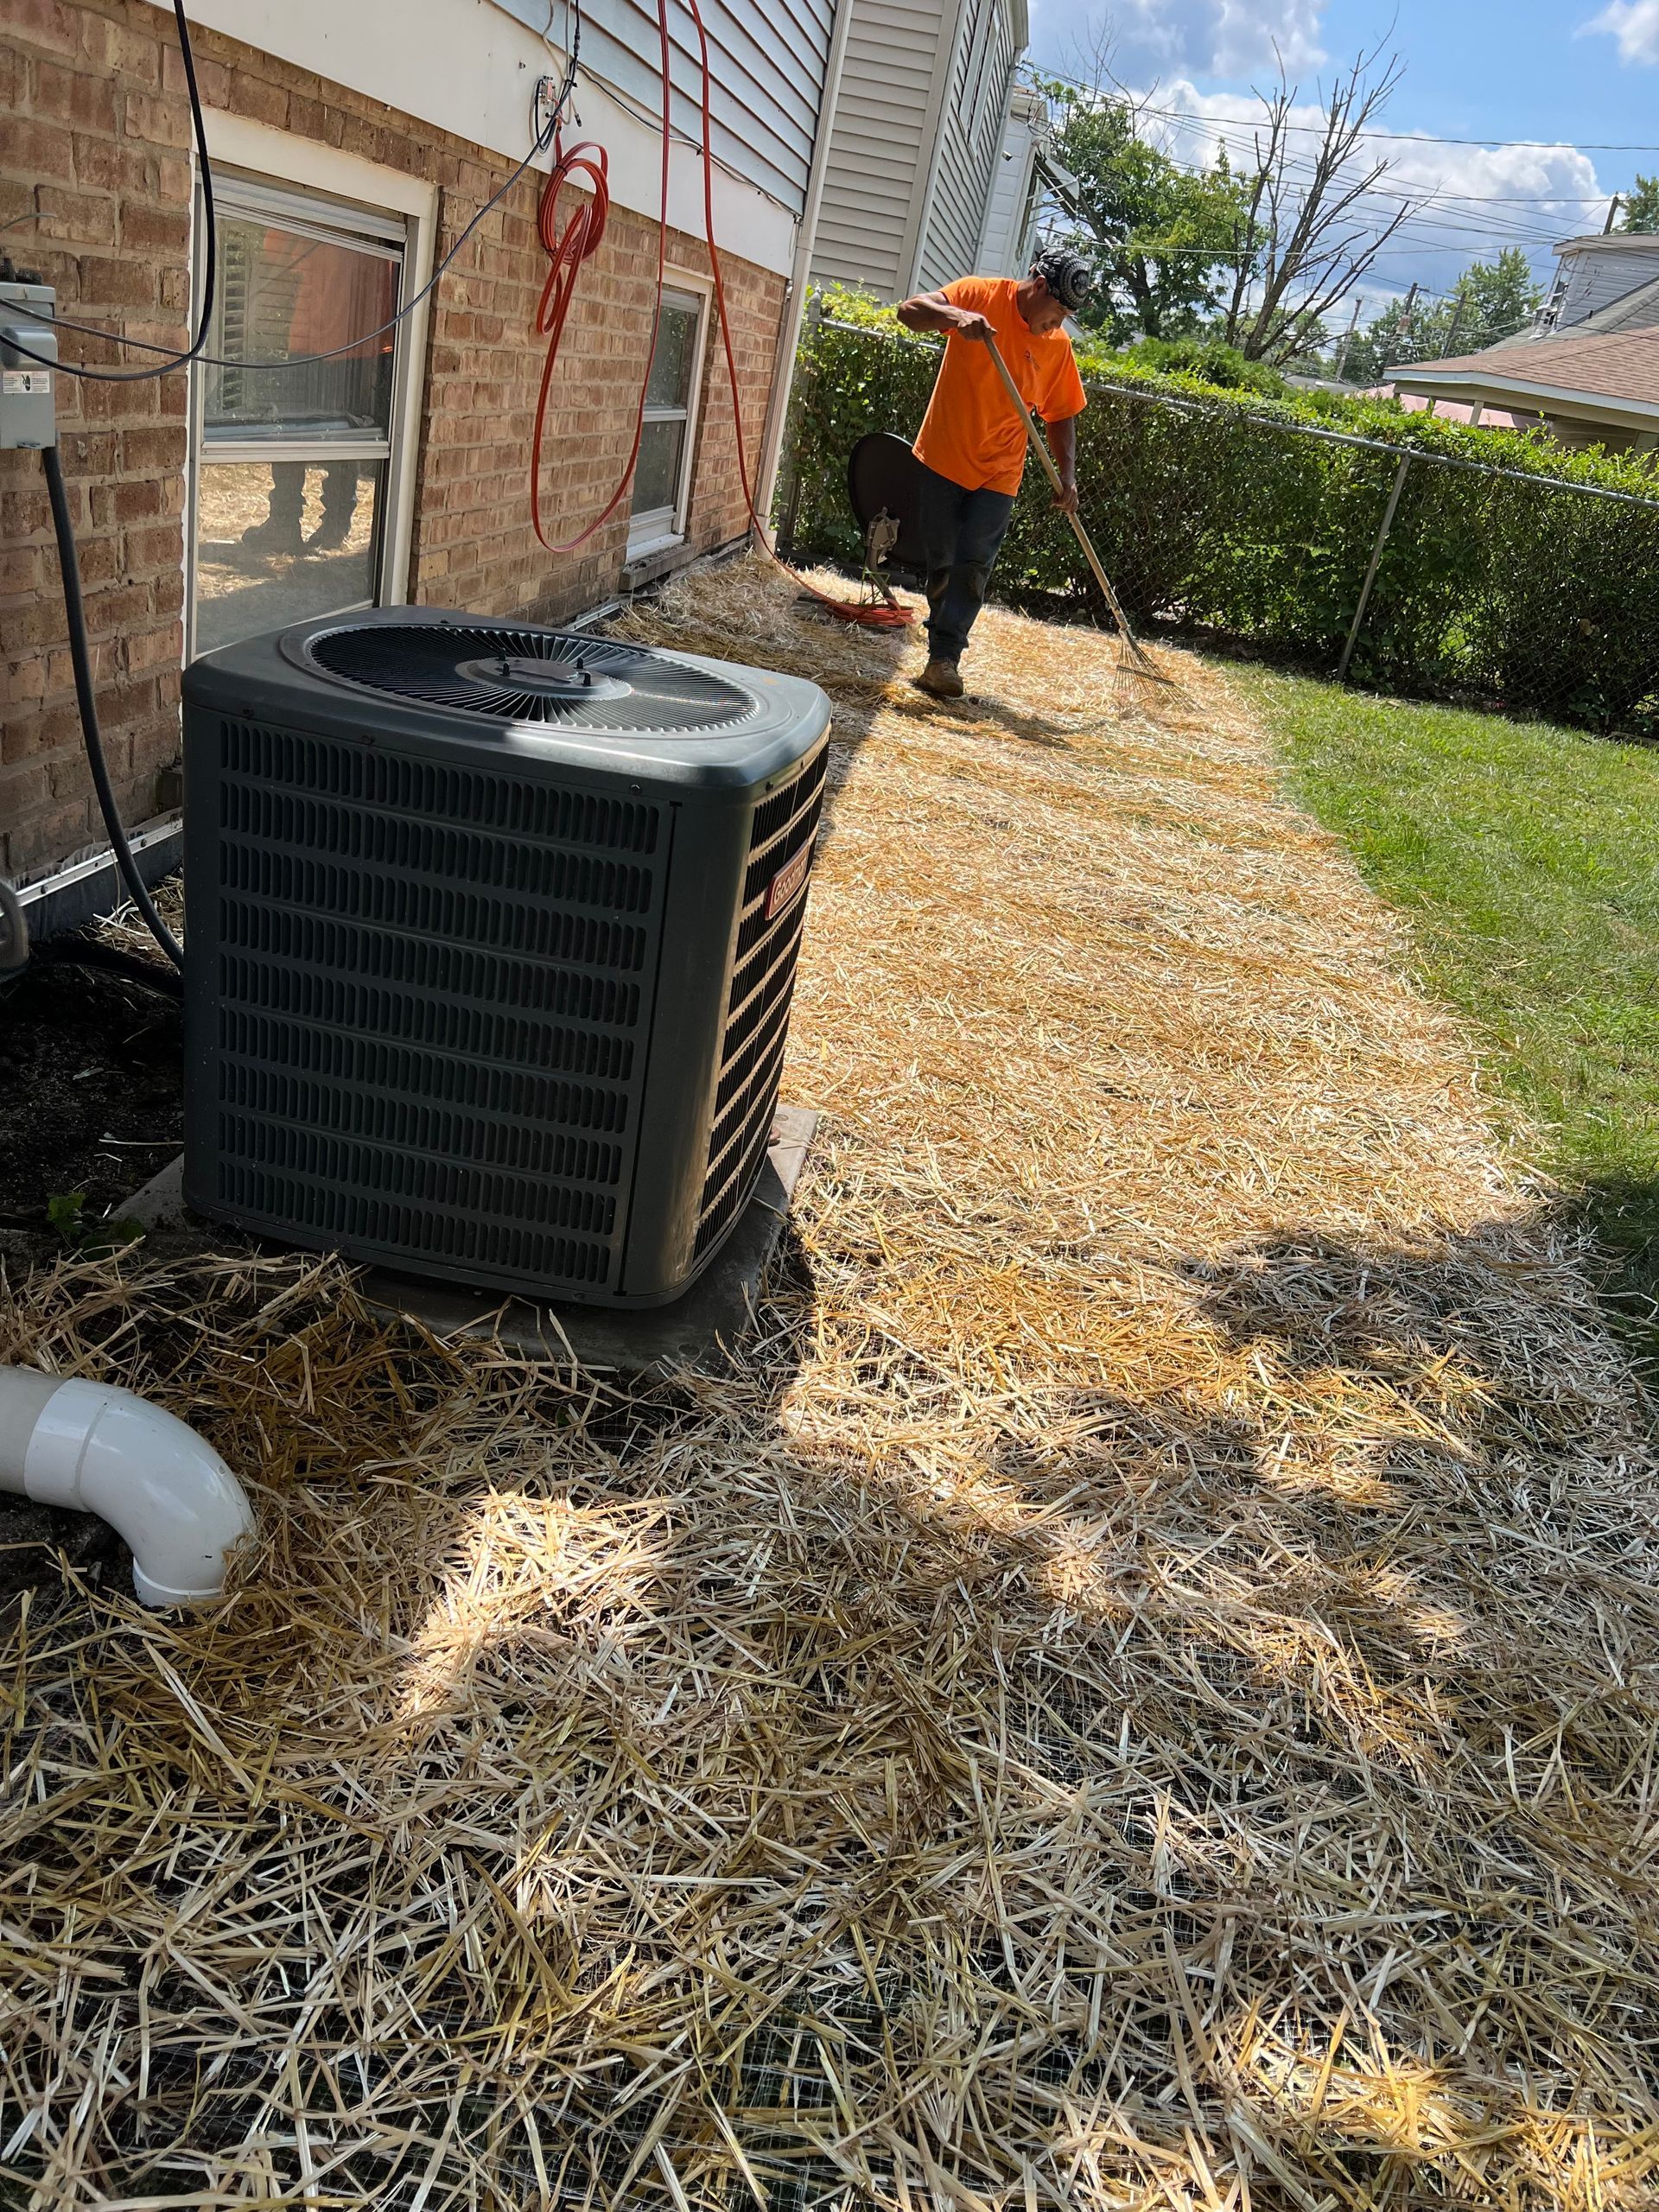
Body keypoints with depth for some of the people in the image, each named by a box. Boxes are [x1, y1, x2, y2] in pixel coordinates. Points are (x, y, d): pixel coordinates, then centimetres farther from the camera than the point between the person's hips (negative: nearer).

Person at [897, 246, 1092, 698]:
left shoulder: (1059, 346, 2)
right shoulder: (979, 295, -7)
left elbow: (1061, 416, 9)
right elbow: (910, 311, -16)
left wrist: (1068, 476, -3)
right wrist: (957, 316, -35)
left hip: (998, 473, 2)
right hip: (944, 458, -1)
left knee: (973, 567, -11)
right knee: (941, 564, 6)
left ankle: (944, 657, -11)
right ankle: (943, 654, 20)